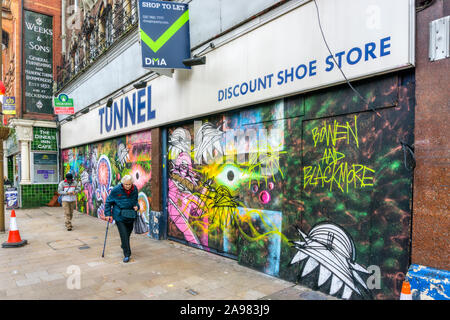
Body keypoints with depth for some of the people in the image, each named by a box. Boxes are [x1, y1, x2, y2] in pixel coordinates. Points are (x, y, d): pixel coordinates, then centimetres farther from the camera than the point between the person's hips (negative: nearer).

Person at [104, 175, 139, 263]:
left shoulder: (135, 189, -4)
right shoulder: (116, 190, -14)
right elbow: (108, 202, -2)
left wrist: (136, 206, -7)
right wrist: (108, 214, -5)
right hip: (119, 216, -4)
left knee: (128, 233, 17)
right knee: (124, 235, -10)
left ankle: (124, 247, 43)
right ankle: (127, 254, -3)